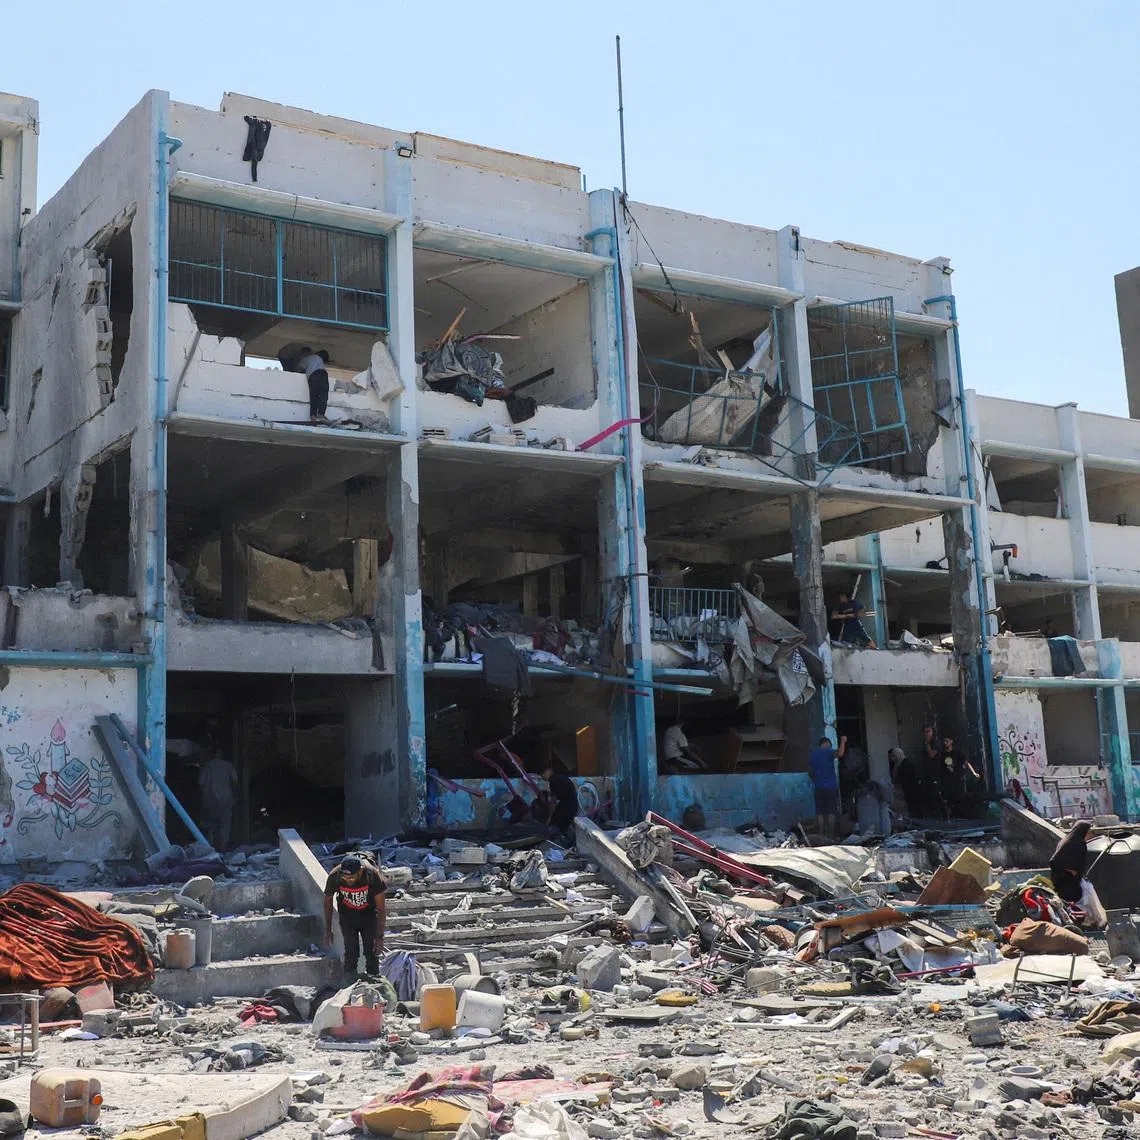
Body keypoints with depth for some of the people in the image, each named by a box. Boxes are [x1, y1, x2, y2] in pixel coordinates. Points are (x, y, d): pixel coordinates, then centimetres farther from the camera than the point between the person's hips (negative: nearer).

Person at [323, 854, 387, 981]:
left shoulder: (373, 875, -33)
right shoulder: (334, 876, -29)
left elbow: (381, 908, -23)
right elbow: (328, 901, -7)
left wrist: (380, 936, -23)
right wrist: (328, 930, -3)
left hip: (369, 913, 0)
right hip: (347, 915, 0)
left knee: (372, 951, -7)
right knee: (351, 951, -10)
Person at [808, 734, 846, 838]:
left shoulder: (812, 755, 13)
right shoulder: (828, 752, -5)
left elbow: (810, 771, 19)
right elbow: (839, 753, -26)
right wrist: (843, 741, -12)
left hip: (819, 788, 4)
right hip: (831, 787, -4)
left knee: (820, 811, 4)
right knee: (831, 811, 0)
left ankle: (822, 834, -1)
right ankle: (831, 834, -3)